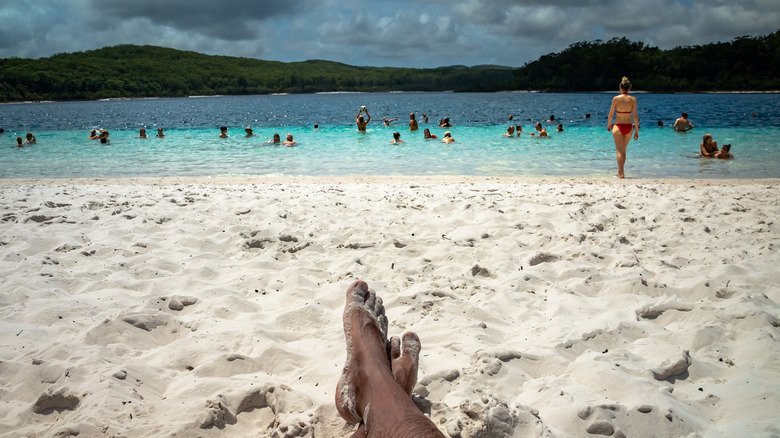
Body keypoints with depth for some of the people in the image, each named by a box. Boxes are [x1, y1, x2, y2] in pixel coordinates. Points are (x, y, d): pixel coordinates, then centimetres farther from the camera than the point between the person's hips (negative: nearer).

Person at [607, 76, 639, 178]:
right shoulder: (633, 99, -2)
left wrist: (608, 125, 16)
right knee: (623, 150, 20)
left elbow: (610, 114, -2)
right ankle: (620, 170, 31)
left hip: (618, 126, -3)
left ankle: (621, 173, -14)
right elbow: (635, 116, -3)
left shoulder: (616, 98, -7)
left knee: (619, 151, -2)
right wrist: (637, 130, 3)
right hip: (629, 127, 3)